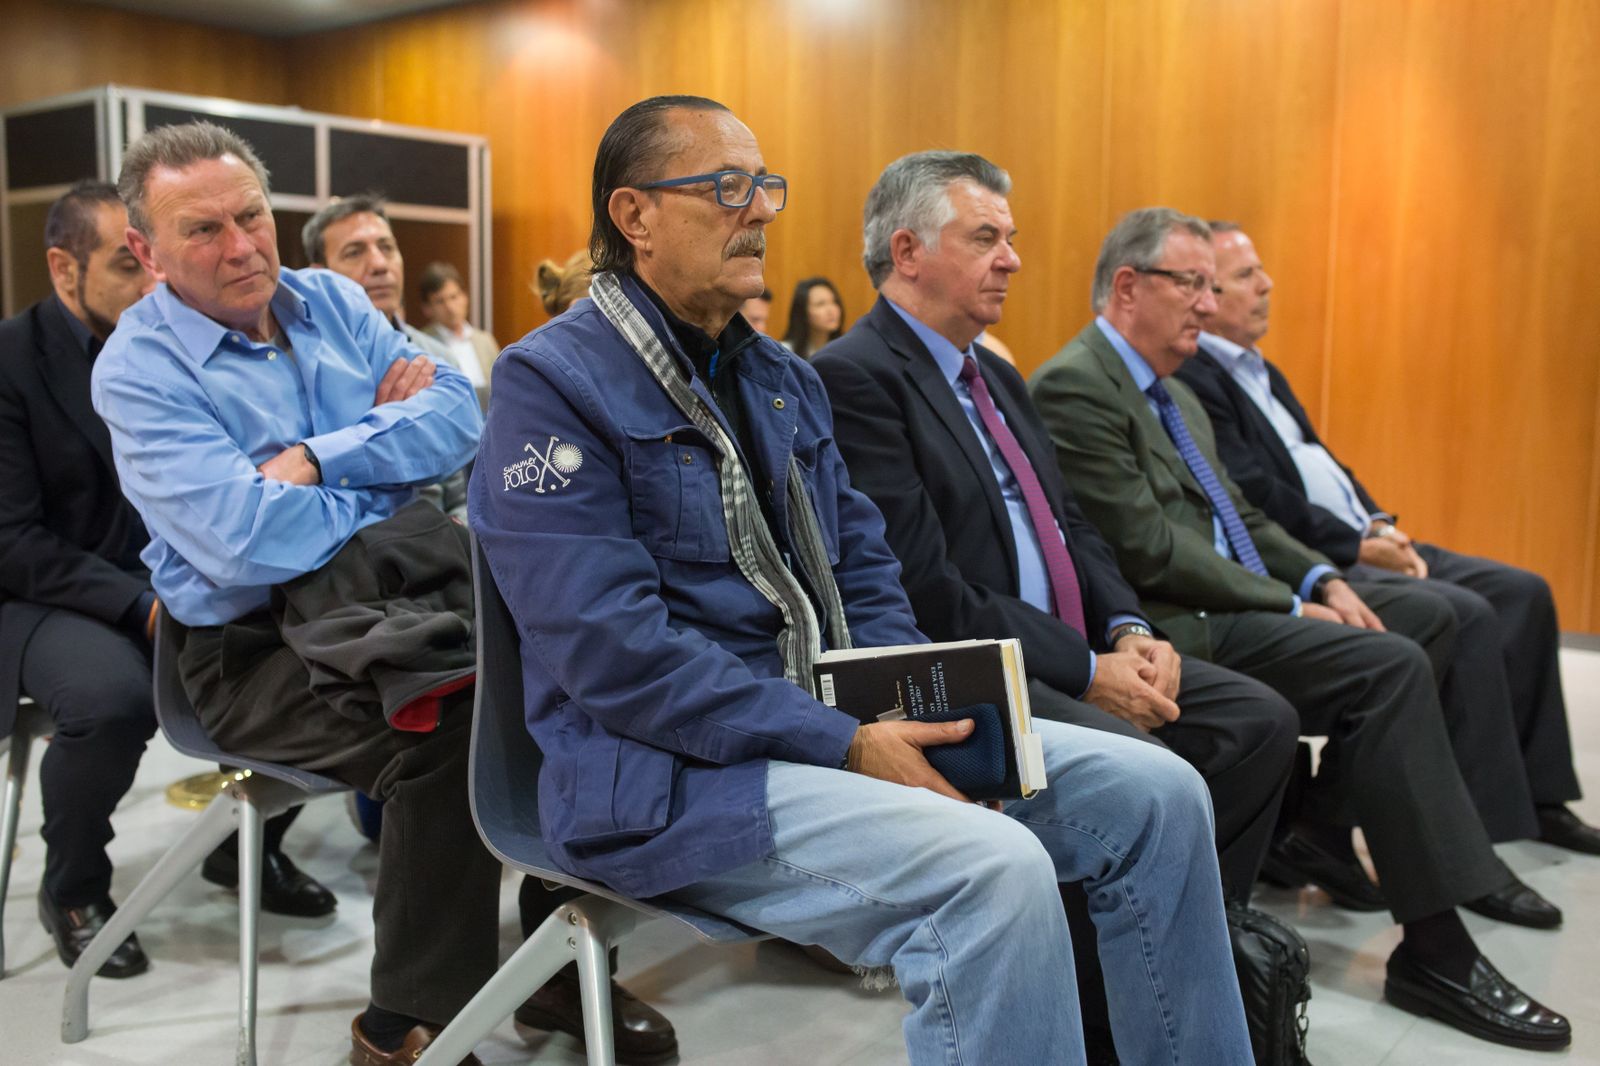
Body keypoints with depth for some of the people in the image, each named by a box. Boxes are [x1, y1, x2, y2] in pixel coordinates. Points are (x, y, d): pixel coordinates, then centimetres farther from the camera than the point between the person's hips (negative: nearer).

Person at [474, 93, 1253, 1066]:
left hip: (843, 723, 8)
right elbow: (611, 652, -19)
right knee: (994, 869, -31)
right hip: (673, 774, -7)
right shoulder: (550, 384, -9)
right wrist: (844, 747, -21)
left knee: (1157, 793, -2)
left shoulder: (784, 377, 16)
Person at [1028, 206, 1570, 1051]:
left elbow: (1238, 517, 21)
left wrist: (1321, 580, 2)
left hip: (1235, 613, 9)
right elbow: (1148, 548, -17)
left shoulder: (1175, 395, 21)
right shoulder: (1075, 385, -11)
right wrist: (1290, 606, -11)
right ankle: (1434, 950, -12)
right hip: (1176, 630, -9)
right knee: (1392, 667, -19)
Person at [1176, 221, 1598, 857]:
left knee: (1523, 592, 4)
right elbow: (1254, 496, -19)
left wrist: (1378, 523, 4)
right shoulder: (1192, 379, -12)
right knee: (1466, 614, -24)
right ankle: (1481, 830, -16)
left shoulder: (1259, 370, 22)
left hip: (1356, 543, 11)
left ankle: (1536, 796, 10)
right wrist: (1356, 545, -15)